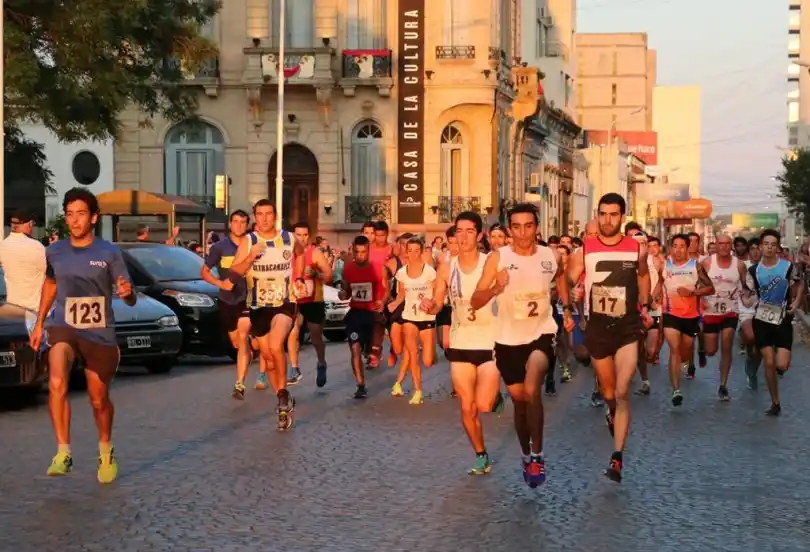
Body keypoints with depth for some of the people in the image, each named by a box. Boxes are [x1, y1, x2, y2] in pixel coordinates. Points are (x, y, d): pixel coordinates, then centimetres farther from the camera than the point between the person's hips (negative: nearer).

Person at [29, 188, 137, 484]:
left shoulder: (109, 253, -8)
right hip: (63, 328, 1)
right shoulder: (54, 252, 0)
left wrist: (128, 292, -31)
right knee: (57, 384, -27)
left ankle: (106, 451, 40)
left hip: (100, 334, -1)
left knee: (99, 399, 12)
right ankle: (63, 453, -23)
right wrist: (39, 323, 19)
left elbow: (131, 300, -7)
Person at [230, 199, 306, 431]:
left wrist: (298, 278, 12)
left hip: (284, 304, -2)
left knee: (276, 346, -28)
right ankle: (284, 402, 27)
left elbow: (300, 254, 22)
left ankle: (283, 394, -11)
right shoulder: (248, 241, -4)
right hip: (258, 306, 2)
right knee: (268, 357, 10)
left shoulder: (289, 239, -2)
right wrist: (251, 257, -26)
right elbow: (234, 272, -11)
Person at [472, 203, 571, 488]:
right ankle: (526, 455, 37)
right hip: (508, 338, 1)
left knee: (532, 391, -25)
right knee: (519, 400, 14)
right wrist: (496, 288, -32)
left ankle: (537, 455, -11)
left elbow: (561, 278, 21)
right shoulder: (497, 258, -11)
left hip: (541, 333, -1)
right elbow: (475, 302, -14)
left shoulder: (551, 257, -5)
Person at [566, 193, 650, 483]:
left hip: (628, 329, -1)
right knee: (608, 392, 18)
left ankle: (617, 457, -13)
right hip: (597, 329, 1)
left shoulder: (638, 249, -3)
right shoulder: (584, 250, -6)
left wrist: (644, 305, 12)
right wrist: (568, 308, -19)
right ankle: (613, 415, 55)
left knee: (622, 393, -14)